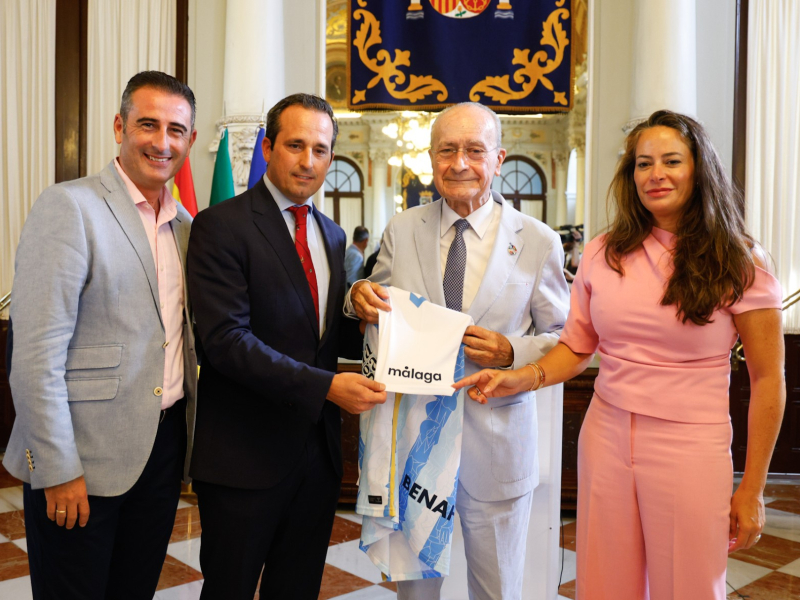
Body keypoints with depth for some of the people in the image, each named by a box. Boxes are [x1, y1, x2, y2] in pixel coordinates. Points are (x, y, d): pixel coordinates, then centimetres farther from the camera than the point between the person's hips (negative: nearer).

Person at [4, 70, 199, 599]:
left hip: (165, 446, 6)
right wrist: (59, 470, -17)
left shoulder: (184, 223, 10)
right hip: (85, 457, -6)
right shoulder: (69, 207, -12)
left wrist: (188, 430, 11)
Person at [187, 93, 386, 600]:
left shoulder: (333, 235, 12)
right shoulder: (221, 226, -10)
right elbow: (227, 339, -20)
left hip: (318, 448, 6)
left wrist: (363, 324, -7)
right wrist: (324, 386, -25)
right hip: (245, 454, -6)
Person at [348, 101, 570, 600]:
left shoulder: (539, 242, -4)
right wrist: (360, 299, -15)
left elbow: (564, 339, 0)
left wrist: (512, 353, -19)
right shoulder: (401, 231, 2)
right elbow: (381, 322, 7)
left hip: (495, 443, -1)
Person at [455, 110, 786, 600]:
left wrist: (752, 490, -2)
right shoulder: (603, 254, 3)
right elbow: (576, 349, 9)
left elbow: (767, 379, -2)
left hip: (690, 450, -2)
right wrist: (520, 378, -11)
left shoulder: (737, 261, -4)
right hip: (606, 438, 3)